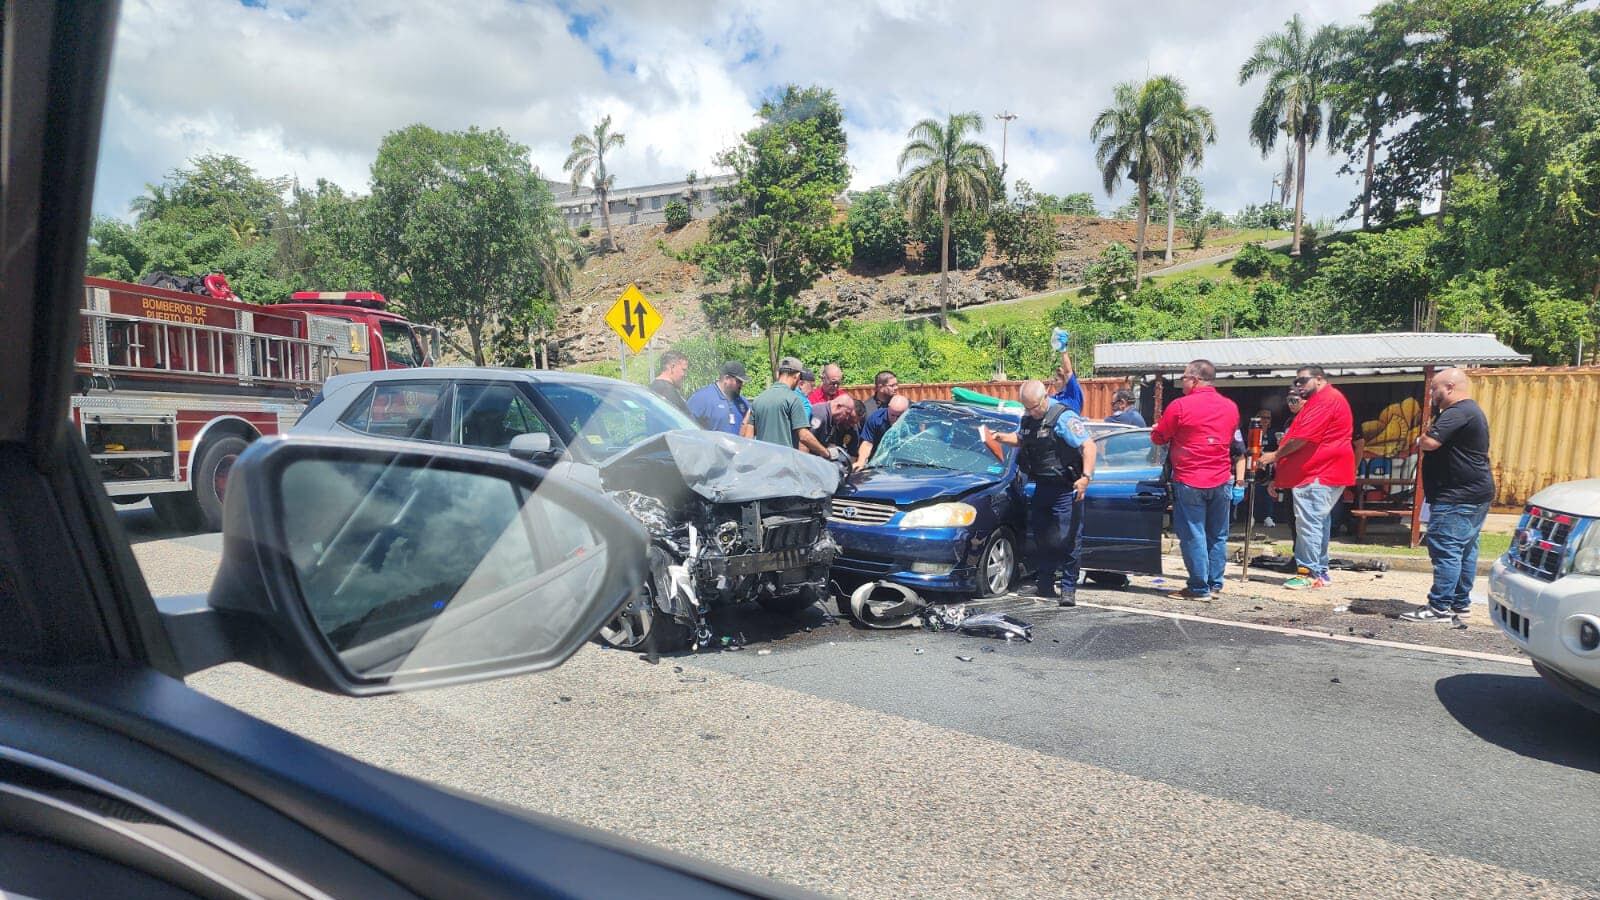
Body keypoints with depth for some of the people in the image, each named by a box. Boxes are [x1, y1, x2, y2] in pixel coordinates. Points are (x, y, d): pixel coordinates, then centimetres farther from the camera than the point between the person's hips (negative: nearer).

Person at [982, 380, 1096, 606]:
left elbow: (1088, 445, -21)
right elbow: (1020, 438, 29)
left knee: (1068, 540, -6)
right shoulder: (1028, 417, 9)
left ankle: (1068, 589, 1)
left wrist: (1086, 476, -31)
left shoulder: (1064, 417, -15)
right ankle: (1044, 585, 27)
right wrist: (998, 437, 11)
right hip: (1041, 487, 8)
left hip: (1065, 489, -8)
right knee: (1041, 537, 14)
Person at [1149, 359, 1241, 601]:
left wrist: (1155, 429, 17)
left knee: (1193, 535, 1)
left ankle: (1199, 588, 3)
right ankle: (1215, 584, 19)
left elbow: (1158, 437, -4)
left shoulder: (1180, 406, -12)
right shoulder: (1230, 407, 6)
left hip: (1189, 481, -5)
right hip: (1221, 481, 5)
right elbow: (1234, 442, 18)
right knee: (1217, 535, 13)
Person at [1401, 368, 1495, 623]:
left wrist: (1419, 441, -6)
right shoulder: (1468, 411, 20)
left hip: (1457, 498, -11)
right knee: (1465, 551, 14)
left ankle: (1440, 607, -8)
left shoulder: (1458, 412, -18)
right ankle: (1460, 603, 21)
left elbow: (1429, 442, -27)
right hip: (1472, 495, 11)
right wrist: (1426, 440, 3)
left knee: (1446, 551, -9)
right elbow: (1444, 443, 22)